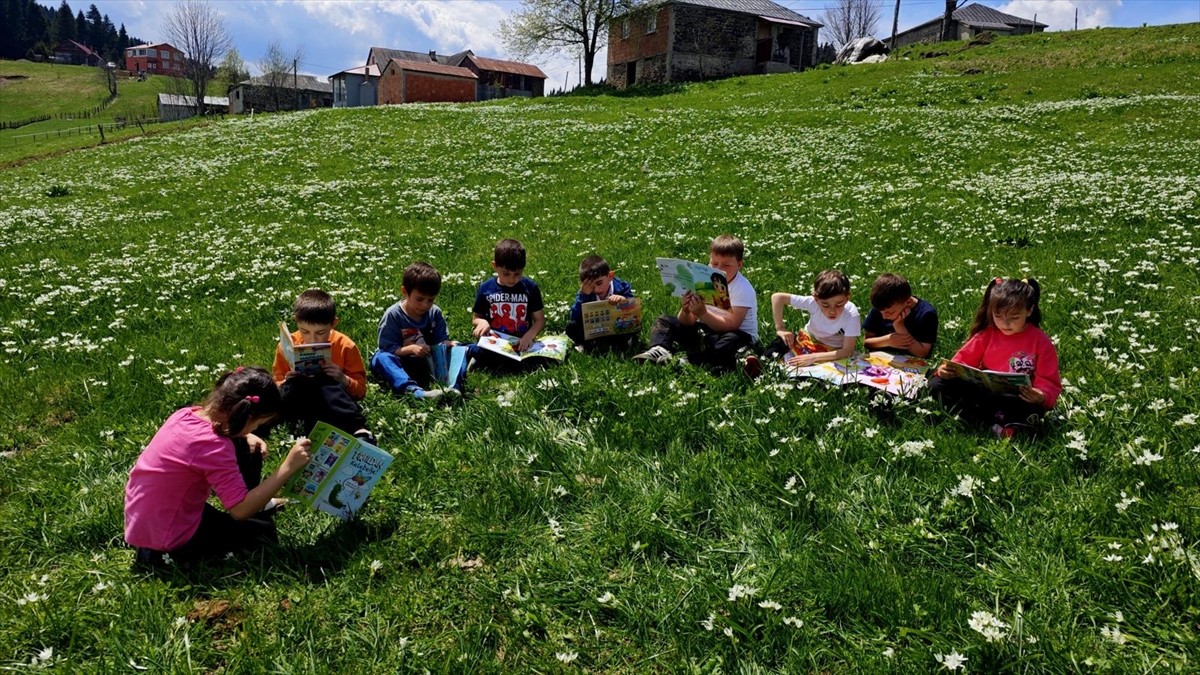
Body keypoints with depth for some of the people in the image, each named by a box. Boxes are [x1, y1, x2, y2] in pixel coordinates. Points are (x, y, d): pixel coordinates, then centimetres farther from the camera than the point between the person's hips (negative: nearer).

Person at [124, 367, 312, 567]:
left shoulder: (188, 414, -8)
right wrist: (288, 467, -31)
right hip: (168, 539, -8)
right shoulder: (213, 446, -33)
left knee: (247, 447, 11)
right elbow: (241, 511, -30)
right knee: (264, 532, 11)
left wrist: (246, 436, 0)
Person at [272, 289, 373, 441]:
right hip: (300, 404, 2)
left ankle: (358, 431, -46)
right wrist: (287, 383, -13)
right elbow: (277, 386, 10)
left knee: (327, 383, -33)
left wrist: (344, 380, -20)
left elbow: (360, 390, 1)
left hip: (334, 402, -1)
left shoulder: (345, 346, -3)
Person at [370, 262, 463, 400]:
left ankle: (453, 385, -40)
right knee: (381, 358, -33)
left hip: (429, 361, 3)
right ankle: (413, 390, -57)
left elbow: (441, 340, 0)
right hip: (403, 365, -3)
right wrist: (411, 349, -30)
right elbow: (388, 349, -14)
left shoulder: (435, 313, -1)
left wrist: (448, 344, -24)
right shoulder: (393, 315, -12)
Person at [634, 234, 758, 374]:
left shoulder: (743, 289, -16)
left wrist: (702, 313, -38)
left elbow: (730, 326, -27)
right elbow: (688, 322, -5)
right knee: (664, 321, -2)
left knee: (733, 341, -40)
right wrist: (685, 311, -29)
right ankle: (659, 350, -32)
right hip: (706, 331, 5)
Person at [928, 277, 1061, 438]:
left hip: (1016, 400, -4)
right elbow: (964, 359, 6)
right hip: (983, 392, 4)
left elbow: (1049, 382, -6)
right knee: (937, 384, -18)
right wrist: (948, 369, -17)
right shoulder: (986, 334, 0)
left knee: (1033, 411, -39)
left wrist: (1041, 397, -29)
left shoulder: (1041, 342, -5)